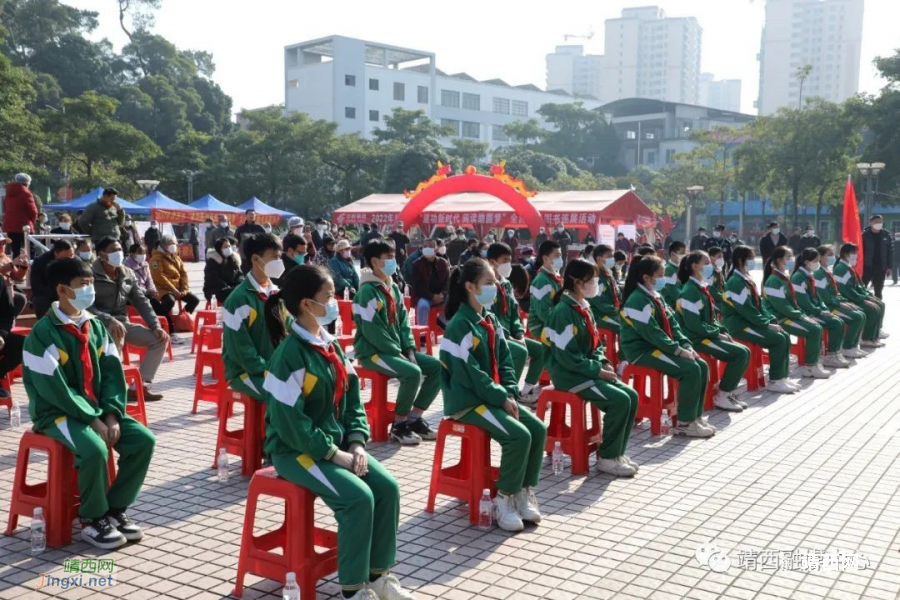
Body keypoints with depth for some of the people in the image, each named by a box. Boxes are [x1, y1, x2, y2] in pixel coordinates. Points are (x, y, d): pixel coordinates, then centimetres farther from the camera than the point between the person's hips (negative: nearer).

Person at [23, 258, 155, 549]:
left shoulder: (95, 326, 7)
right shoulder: (43, 333, -14)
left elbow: (112, 373, 4)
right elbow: (55, 389, -19)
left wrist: (111, 415, -11)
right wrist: (93, 420, -20)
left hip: (98, 409, 7)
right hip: (58, 413, -6)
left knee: (144, 440, -12)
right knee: (95, 449, -32)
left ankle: (115, 509, 4)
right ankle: (92, 520, -8)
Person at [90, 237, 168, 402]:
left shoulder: (128, 274, 10)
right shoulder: (91, 275, -8)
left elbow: (141, 302, 10)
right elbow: (87, 308, -17)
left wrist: (156, 326, -3)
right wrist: (110, 320, -33)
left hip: (122, 323, 7)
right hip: (98, 325, -7)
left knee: (160, 339, -9)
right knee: (116, 333, -40)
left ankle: (141, 386, -12)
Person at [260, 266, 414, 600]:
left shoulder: (331, 347, 7)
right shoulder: (290, 354, -18)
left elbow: (352, 400, 10)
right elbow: (289, 421, -22)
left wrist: (356, 444, -6)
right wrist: (333, 453, -21)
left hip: (338, 444, 8)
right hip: (296, 449, -8)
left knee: (387, 487, -10)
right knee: (358, 497, -25)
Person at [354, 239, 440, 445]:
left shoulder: (394, 288, 12)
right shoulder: (368, 291, -14)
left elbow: (404, 322, 13)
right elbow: (371, 331, -19)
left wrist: (409, 350, -1)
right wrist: (397, 353, -18)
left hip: (397, 349, 9)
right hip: (373, 351, -9)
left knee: (437, 366, -3)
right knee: (412, 372, -30)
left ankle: (414, 418, 4)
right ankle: (399, 425, -12)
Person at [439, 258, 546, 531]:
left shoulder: (491, 320, 11)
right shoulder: (460, 325, -16)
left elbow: (504, 361, 11)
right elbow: (470, 373, -20)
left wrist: (511, 394, -4)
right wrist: (502, 399, -17)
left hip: (494, 396, 8)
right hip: (468, 400, -8)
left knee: (538, 429, -6)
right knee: (519, 435, -23)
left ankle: (524, 492, 5)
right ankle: (505, 499, -8)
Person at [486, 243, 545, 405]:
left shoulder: (506, 284, 11)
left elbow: (514, 312, 14)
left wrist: (519, 335, -1)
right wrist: (506, 336, -22)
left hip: (508, 335, 9)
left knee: (540, 349, 2)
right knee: (521, 352, -30)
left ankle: (526, 391, 10)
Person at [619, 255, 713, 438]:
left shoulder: (656, 297, 13)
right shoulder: (638, 300, -17)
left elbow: (672, 323, 12)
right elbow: (651, 332, -23)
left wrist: (685, 345, -4)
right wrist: (678, 350, -22)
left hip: (658, 347, 9)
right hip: (642, 350, -9)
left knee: (702, 366, -2)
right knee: (690, 369, -22)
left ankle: (695, 416, 4)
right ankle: (684, 423, -14)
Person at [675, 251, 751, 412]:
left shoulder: (702, 287, 12)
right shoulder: (690, 291, -17)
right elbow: (694, 325, -22)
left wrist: (722, 331, 3)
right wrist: (717, 334, -14)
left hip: (708, 335, 9)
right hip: (697, 339, -9)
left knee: (744, 352, 3)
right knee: (740, 353, -16)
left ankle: (730, 391, 9)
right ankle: (721, 396, -7)